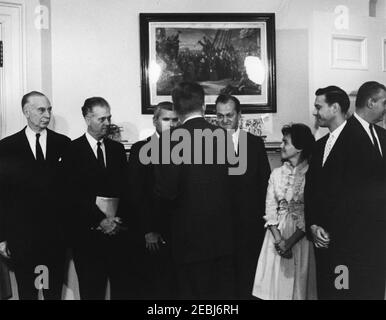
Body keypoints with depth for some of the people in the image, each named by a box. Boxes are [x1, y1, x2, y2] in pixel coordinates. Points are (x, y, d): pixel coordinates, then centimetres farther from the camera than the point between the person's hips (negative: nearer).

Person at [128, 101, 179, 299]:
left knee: (177, 287, 2)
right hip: (154, 234, -2)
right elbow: (136, 192, -2)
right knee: (154, 287, 3)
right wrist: (148, 231, -7)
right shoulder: (140, 149, 2)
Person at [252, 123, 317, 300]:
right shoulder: (276, 174, 7)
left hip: (301, 236, -4)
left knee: (299, 285, 3)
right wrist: (278, 239, -12)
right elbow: (270, 210, 2)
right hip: (277, 233, 4)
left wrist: (290, 242, -16)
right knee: (276, 285, 7)